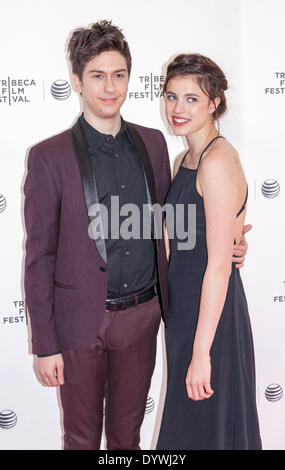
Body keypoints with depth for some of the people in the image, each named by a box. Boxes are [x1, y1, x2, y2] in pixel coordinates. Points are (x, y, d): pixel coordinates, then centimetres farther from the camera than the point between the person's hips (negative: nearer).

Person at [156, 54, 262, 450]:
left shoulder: (218, 162, -20)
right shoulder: (186, 159, 9)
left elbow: (219, 264, -23)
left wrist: (201, 351, -22)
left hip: (210, 312, -9)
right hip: (183, 302, 9)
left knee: (204, 426, 9)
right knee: (187, 420, 23)